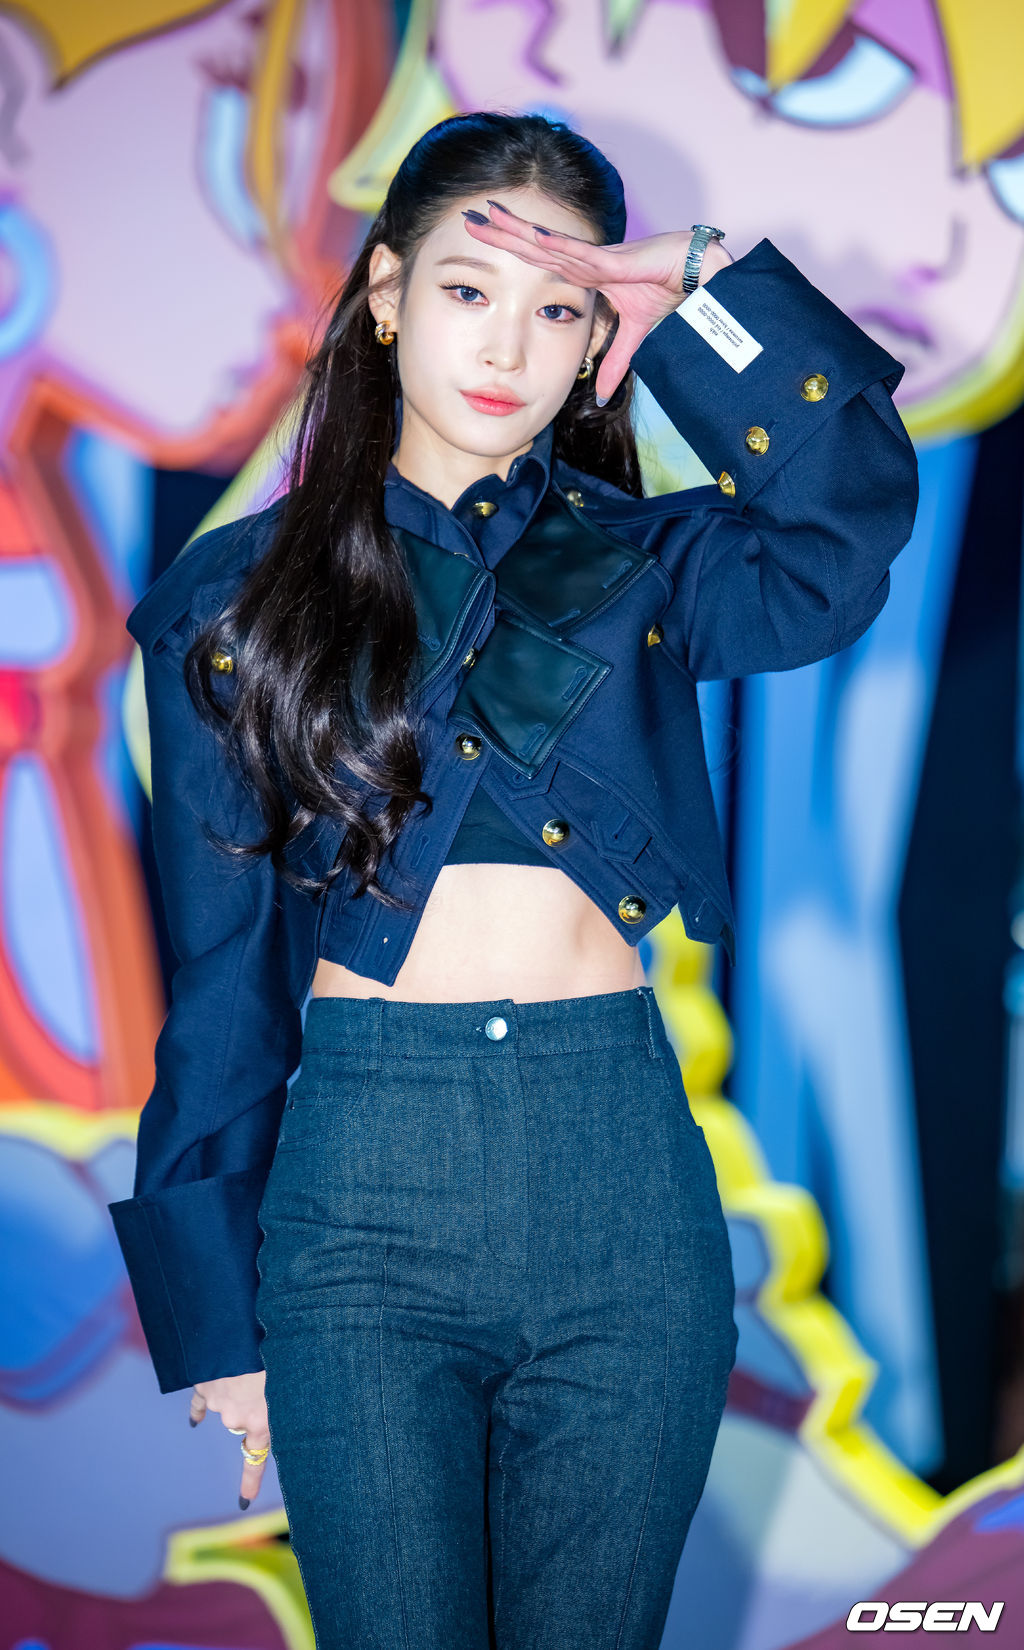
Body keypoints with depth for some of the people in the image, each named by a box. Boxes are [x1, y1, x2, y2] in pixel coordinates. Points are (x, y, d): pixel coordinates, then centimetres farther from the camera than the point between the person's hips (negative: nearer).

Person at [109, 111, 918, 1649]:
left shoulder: (640, 564, 8)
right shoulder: (242, 594, 6)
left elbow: (841, 539, -17)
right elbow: (222, 971, 6)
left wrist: (705, 287, -11)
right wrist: (216, 1314, 5)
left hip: (623, 1175, 1)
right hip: (360, 1181, -1)